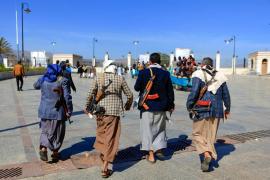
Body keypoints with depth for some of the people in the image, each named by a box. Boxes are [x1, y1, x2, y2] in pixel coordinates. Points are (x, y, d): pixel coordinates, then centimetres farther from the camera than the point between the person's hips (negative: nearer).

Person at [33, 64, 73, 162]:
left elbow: (35, 86, 25)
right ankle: (55, 153, 20)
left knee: (45, 131, 17)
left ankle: (43, 148, -4)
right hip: (58, 111, -3)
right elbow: (67, 97, -11)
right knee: (57, 133, 13)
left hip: (45, 110, 3)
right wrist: (69, 111, -3)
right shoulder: (62, 81, -9)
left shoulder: (42, 79, 2)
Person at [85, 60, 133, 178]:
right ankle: (105, 168, 6)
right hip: (114, 110, -1)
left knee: (101, 132, 26)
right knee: (110, 138, 4)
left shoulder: (98, 78, 0)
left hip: (100, 109, 2)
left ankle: (102, 152, 41)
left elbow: (90, 94, -2)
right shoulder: (120, 79, -1)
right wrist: (128, 106, 24)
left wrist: (87, 107, 13)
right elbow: (130, 95, 5)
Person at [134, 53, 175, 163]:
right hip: (161, 106, 2)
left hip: (147, 106, -2)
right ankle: (158, 150, 21)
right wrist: (171, 105, 12)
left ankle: (151, 155, 11)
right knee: (160, 129, 19)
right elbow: (170, 91, 2)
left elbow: (137, 88, 0)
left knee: (148, 129, 7)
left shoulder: (143, 73, -8)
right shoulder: (165, 73, -2)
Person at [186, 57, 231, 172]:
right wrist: (227, 109, 26)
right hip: (217, 110, 5)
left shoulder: (199, 74, -5)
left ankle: (206, 154, -13)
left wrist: (189, 106, -3)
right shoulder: (220, 76, 9)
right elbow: (226, 95, 14)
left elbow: (194, 92, -16)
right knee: (210, 136, 13)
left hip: (202, 110, -4)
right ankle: (209, 159, 18)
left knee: (197, 134, 7)